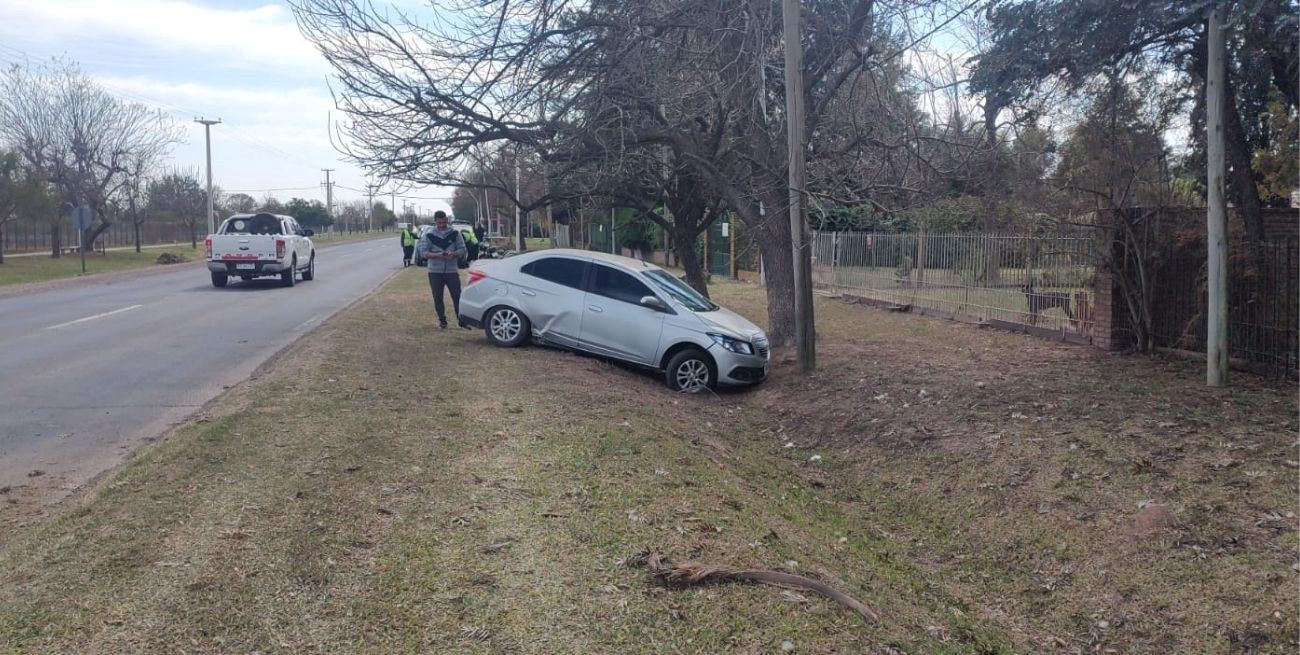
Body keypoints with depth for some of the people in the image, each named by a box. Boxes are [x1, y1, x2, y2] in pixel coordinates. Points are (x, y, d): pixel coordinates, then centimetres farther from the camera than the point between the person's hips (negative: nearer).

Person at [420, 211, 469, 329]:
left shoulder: (454, 233, 2)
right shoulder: (429, 235, 0)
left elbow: (462, 249, 2)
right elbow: (423, 252, -4)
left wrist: (454, 254, -20)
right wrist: (437, 255, -21)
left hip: (452, 270, 0)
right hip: (435, 271, 0)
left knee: (457, 296, -3)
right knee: (438, 298, 6)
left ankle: (461, 320, 4)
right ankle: (442, 320, 20)